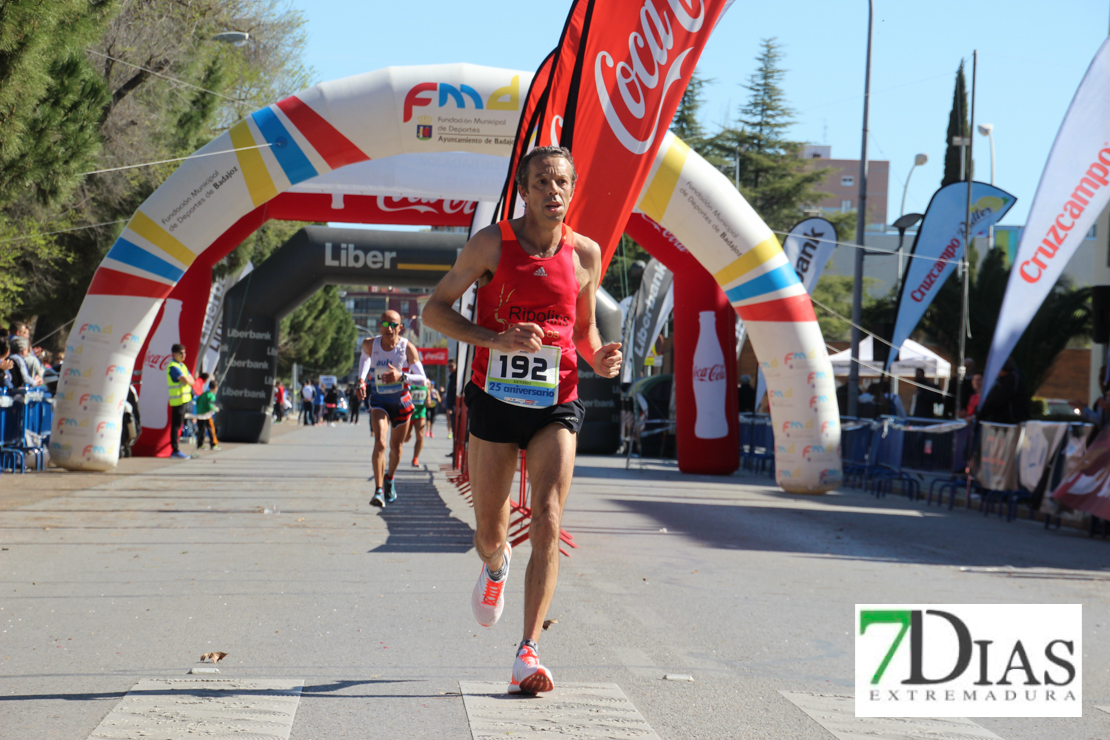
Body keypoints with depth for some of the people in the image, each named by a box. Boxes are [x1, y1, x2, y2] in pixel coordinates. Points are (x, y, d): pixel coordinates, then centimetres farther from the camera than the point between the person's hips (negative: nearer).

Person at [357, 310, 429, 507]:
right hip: (379, 400, 0)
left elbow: (422, 379, -19)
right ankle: (378, 490, -24)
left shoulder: (407, 348, -17)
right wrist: (361, 380, 3)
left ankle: (390, 479, 42)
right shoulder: (370, 344, -10)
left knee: (396, 447, 13)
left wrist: (401, 376, -35)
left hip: (401, 401, 0)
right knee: (379, 443, -20)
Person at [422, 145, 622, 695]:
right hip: (495, 401, 0)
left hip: (555, 406, 1)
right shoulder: (492, 243, -5)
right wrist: (497, 339, -18)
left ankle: (528, 654, -14)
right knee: (489, 532, 9)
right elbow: (434, 310, -3)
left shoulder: (586, 254, 3)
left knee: (547, 523, -15)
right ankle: (495, 568, 49)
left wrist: (598, 359, -5)